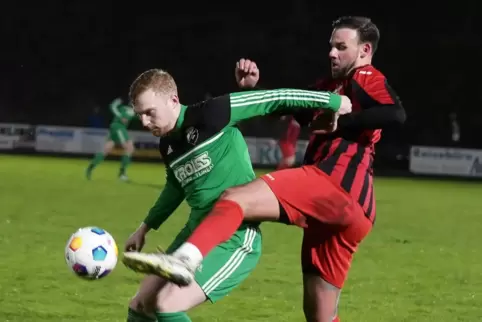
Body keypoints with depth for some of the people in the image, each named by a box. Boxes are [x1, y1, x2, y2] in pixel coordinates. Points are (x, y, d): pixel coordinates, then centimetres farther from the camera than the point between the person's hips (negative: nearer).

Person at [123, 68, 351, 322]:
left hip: (235, 240, -9)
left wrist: (332, 101, -7)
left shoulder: (209, 115, -17)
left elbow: (273, 99, -12)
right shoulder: (167, 146, 7)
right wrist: (145, 228, 33)